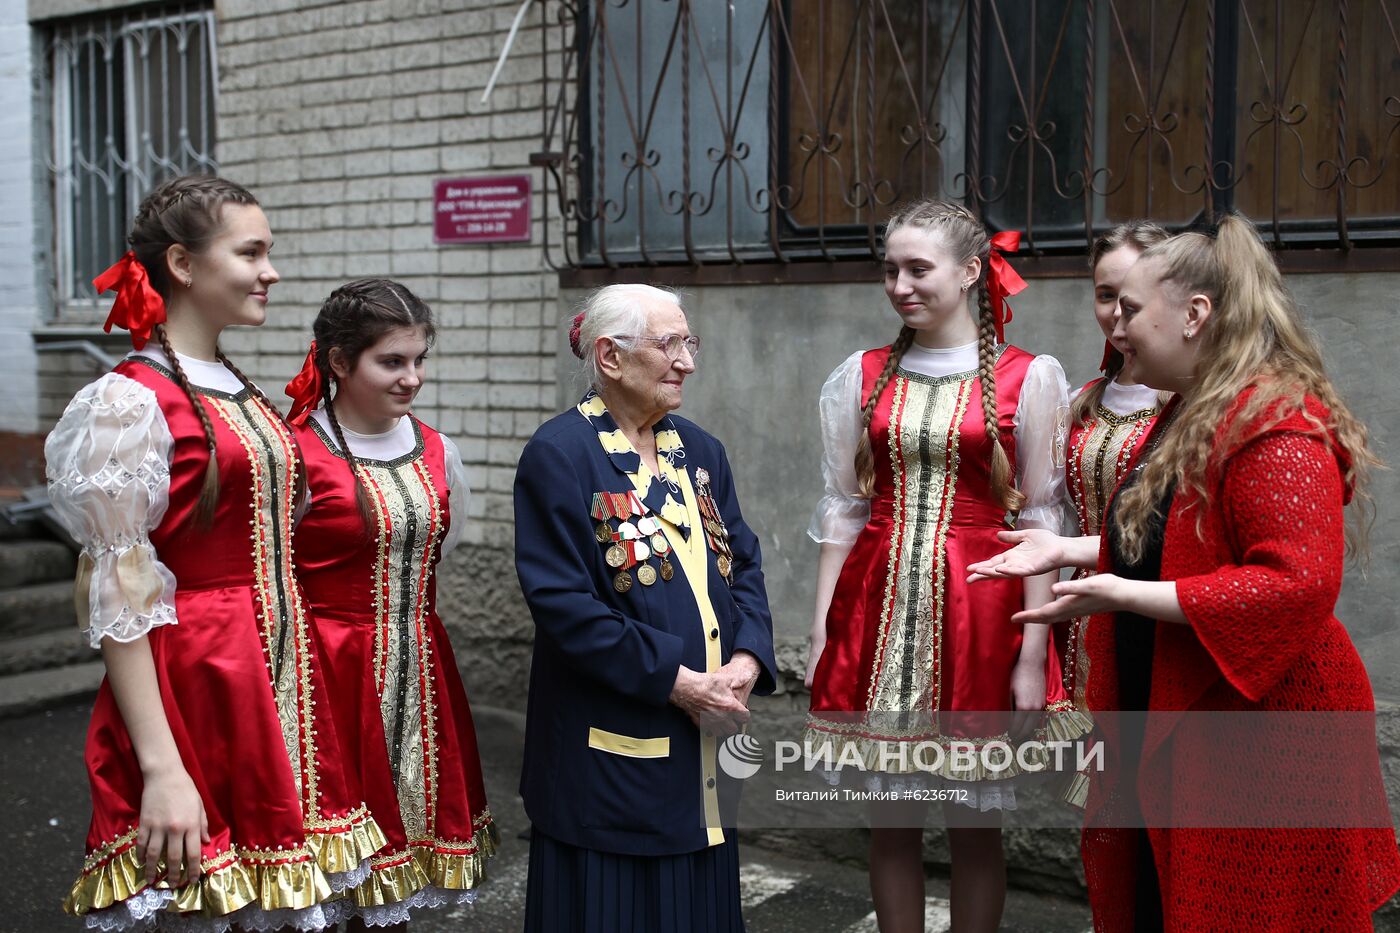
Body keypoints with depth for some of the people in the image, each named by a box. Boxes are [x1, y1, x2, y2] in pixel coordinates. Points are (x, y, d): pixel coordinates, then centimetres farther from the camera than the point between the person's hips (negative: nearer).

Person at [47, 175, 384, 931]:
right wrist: (161, 768, -19)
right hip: (195, 687, -8)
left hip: (278, 680, 8)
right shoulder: (131, 401, -13)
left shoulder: (239, 390, 12)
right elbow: (118, 600, -16)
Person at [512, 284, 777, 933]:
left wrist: (746, 661, -9)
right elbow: (563, 604, -18)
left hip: (706, 742, 7)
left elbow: (744, 564, 10)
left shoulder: (700, 452, 11)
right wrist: (675, 679, -18)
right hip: (611, 750, -6)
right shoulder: (558, 456, -12)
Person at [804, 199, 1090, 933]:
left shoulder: (1027, 378, -2)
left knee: (974, 820, 7)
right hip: (878, 605, 3)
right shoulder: (862, 375, 7)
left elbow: (1040, 520, -3)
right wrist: (821, 630, 3)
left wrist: (1033, 653, -8)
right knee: (889, 817, 10)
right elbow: (842, 508, 8)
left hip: (977, 608, -2)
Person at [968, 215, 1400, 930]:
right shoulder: (1188, 413, 13)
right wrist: (1065, 550, 11)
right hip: (1169, 719, 9)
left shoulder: (1277, 423, -19)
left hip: (1258, 739, -9)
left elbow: (1298, 584, -28)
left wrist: (1125, 597, -27)